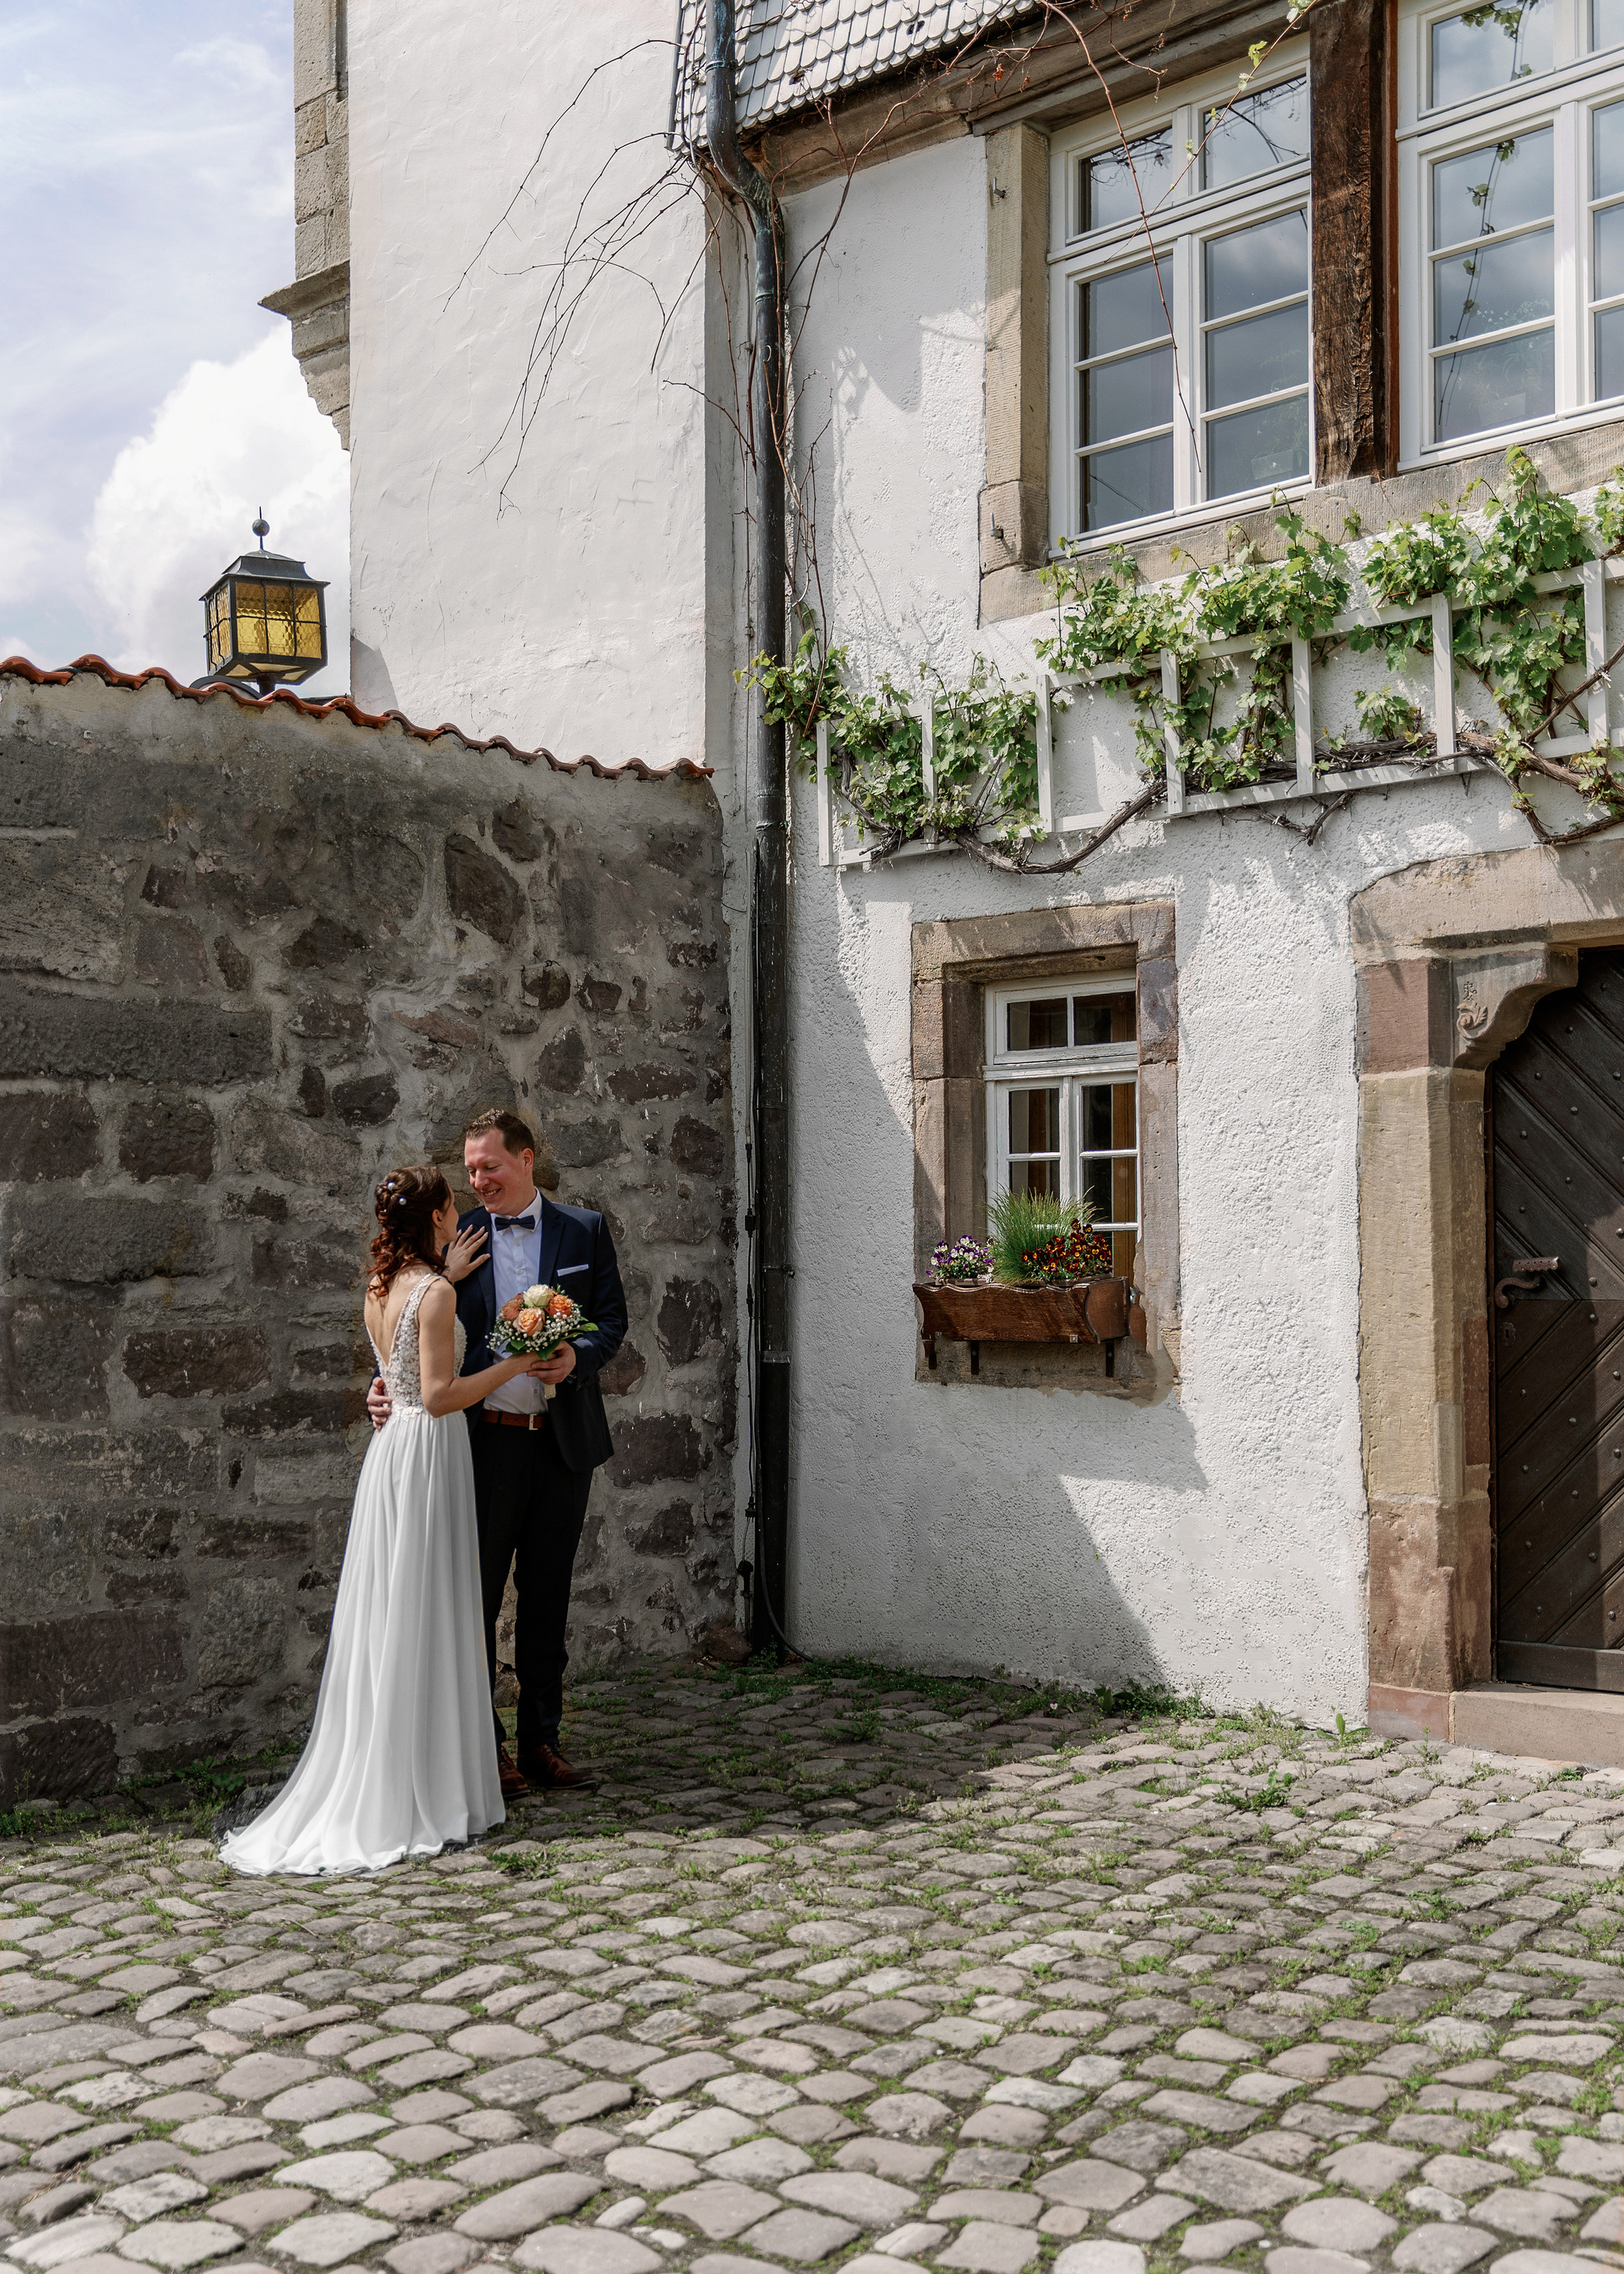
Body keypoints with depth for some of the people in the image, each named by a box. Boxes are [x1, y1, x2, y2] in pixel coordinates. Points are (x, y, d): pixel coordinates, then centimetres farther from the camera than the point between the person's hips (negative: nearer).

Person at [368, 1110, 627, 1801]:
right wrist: (387, 1382, -12)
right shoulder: (456, 1240, 3)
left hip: (563, 1440, 1)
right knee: (476, 1596, 2)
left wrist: (577, 1357, -15)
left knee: (547, 1598, 11)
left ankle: (540, 1739, 22)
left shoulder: (585, 1230, 5)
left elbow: (613, 1319, 5)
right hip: (485, 1440, -1)